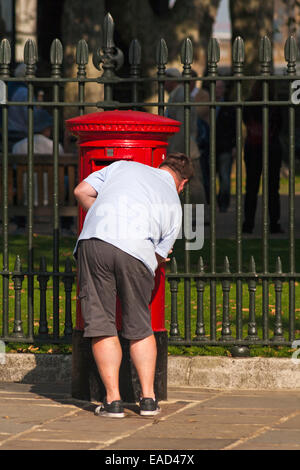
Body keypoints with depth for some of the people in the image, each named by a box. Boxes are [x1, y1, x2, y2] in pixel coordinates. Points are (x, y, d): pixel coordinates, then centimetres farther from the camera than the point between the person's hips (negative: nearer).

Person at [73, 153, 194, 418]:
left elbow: (81, 192, 18)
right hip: (136, 251, 0)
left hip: (94, 239, 0)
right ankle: (148, 398, 13)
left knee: (101, 326, 5)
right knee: (140, 328, 17)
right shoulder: (174, 204, 21)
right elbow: (159, 256, 19)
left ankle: (113, 400, 3)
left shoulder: (123, 167, 22)